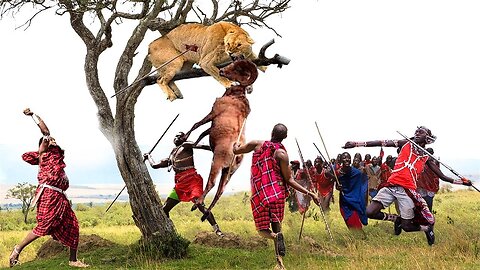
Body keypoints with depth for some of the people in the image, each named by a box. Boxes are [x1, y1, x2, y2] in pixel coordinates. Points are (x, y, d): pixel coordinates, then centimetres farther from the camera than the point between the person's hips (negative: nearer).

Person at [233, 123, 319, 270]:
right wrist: (309, 193, -2)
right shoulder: (281, 153, -7)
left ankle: (276, 236, -24)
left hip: (259, 195, 1)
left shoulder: (257, 144, 0)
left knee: (263, 230, 10)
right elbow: (289, 180, -6)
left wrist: (236, 145, 39)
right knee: (276, 229, 13)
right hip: (277, 194, -1)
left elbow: (236, 151, 15)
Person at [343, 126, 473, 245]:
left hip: (407, 190, -1)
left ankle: (427, 228, 31)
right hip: (391, 185, 1)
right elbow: (381, 143, 4)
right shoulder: (405, 144, 12)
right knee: (370, 213, -12)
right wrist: (356, 143, -2)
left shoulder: (426, 157, 14)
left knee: (407, 227, -3)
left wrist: (461, 181, 11)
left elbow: (442, 176, 19)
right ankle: (396, 219, 16)